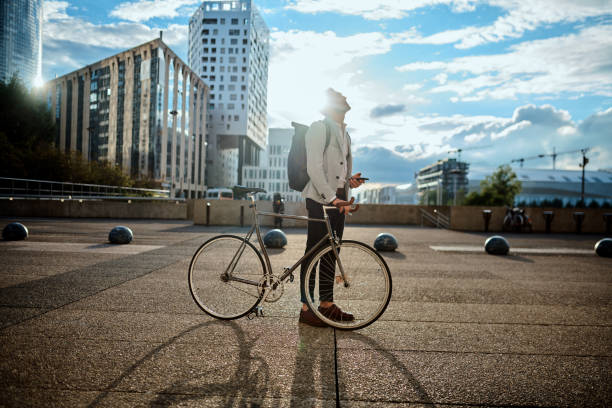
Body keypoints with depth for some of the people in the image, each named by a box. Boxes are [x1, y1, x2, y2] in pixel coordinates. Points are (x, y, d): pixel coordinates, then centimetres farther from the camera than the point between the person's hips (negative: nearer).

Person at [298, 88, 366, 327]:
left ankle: (326, 304, 20)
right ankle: (306, 308, 3)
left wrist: (350, 180, 5)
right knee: (313, 252, -4)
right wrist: (332, 197, -23)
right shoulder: (319, 128, -7)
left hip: (337, 199, 8)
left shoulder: (344, 133, 20)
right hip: (320, 199, -8)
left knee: (331, 252, 11)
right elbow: (314, 167, -17)